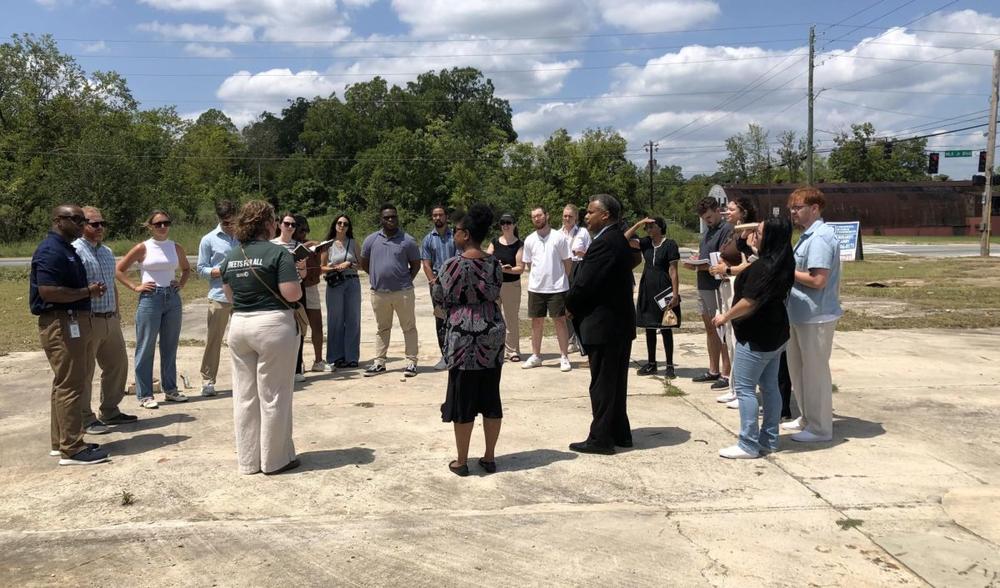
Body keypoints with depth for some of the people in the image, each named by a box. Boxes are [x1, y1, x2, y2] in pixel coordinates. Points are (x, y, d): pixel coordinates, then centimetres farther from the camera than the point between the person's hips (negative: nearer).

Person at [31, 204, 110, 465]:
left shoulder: (67, 249, 17)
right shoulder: (50, 251, -15)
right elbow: (48, 291, -24)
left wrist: (91, 290, 8)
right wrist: (87, 292, -15)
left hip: (75, 322, 11)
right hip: (61, 324, -11)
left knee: (66, 384, 15)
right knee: (70, 385, -9)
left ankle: (61, 441, 24)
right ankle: (72, 449, -6)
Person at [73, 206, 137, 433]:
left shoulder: (107, 252, 16)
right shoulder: (75, 251, -11)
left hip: (111, 320, 9)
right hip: (88, 321, -8)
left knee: (117, 365, 15)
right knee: (84, 371, 0)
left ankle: (110, 411, 29)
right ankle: (85, 419, 9)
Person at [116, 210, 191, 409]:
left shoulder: (176, 248, 8)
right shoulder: (143, 248, -3)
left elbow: (186, 268, 25)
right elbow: (119, 269, 0)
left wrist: (181, 283, 9)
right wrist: (135, 287, -6)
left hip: (173, 298, 4)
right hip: (150, 298, -4)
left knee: (170, 346, 10)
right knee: (146, 347, 1)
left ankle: (170, 389, 22)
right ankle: (144, 394, 8)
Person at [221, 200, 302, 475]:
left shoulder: (231, 256, 9)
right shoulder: (278, 253, -12)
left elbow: (230, 295, 16)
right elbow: (292, 295, -16)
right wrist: (296, 276, 2)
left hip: (238, 325, 6)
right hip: (272, 324, -6)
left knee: (244, 396, 12)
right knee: (273, 396, 4)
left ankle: (247, 461, 21)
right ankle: (275, 460, 14)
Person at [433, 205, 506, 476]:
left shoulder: (453, 265, -14)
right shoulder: (495, 263, 2)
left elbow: (439, 298, -4)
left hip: (463, 337, -5)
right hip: (492, 336, 5)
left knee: (463, 400, 4)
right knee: (491, 398, 12)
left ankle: (461, 462, 13)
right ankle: (489, 457, 20)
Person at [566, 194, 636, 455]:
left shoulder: (604, 243, -20)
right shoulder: (619, 239, 12)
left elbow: (584, 284, -22)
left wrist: (571, 306, -2)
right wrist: (577, 306, 8)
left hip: (603, 324, -10)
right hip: (621, 322, 10)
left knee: (602, 384, -1)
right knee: (616, 382, 17)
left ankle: (601, 439, 8)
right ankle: (620, 433, 26)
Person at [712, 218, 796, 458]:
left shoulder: (762, 267, -22)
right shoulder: (782, 264, 8)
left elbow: (749, 303, -23)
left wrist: (725, 317, -9)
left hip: (757, 337, -10)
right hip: (775, 333, 10)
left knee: (745, 388, -3)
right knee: (769, 386, 13)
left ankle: (748, 445, 1)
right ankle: (769, 440, 21)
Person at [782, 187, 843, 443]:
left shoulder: (820, 238, -19)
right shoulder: (808, 236, 13)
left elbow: (817, 280, -25)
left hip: (815, 316, -10)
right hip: (800, 314, 10)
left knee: (815, 371, 1)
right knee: (797, 368, 19)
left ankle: (820, 428, 14)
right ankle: (807, 418, 33)